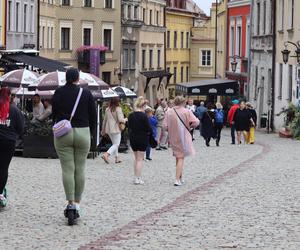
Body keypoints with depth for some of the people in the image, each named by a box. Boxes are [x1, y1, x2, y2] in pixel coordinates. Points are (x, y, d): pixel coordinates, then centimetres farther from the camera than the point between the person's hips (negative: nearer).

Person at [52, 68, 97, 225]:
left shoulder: (58, 93, 0)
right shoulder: (86, 93, -1)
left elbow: (54, 114, 5)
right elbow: (93, 116, 2)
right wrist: (90, 133, 14)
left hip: (63, 134, 0)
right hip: (83, 133, 0)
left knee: (67, 169, -1)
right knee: (80, 169, 8)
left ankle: (71, 203, -13)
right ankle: (77, 203, 9)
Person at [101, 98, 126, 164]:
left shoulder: (107, 109, 7)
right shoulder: (118, 109, -11)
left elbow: (105, 120, 13)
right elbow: (120, 120, -18)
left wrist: (103, 130, 23)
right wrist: (125, 120, 4)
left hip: (109, 129, 7)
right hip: (116, 129, -7)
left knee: (115, 144, 18)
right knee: (116, 144, -2)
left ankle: (117, 158, 18)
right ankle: (106, 155, -21)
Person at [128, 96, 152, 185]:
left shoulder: (131, 115, 0)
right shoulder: (143, 116, -17)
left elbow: (129, 127, 6)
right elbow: (149, 128, -14)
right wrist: (149, 132, 6)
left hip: (133, 138, 5)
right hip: (142, 139, -5)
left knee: (136, 158, 18)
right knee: (140, 159, 1)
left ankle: (136, 177, 21)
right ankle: (138, 178, 0)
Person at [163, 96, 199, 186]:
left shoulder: (169, 112, -4)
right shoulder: (186, 111, -10)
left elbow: (165, 126, -5)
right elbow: (196, 122, -16)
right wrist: (190, 126, 4)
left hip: (173, 138, 3)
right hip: (183, 137, -3)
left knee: (178, 158, 18)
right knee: (181, 158, 0)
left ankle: (180, 178, 26)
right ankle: (177, 179, -10)